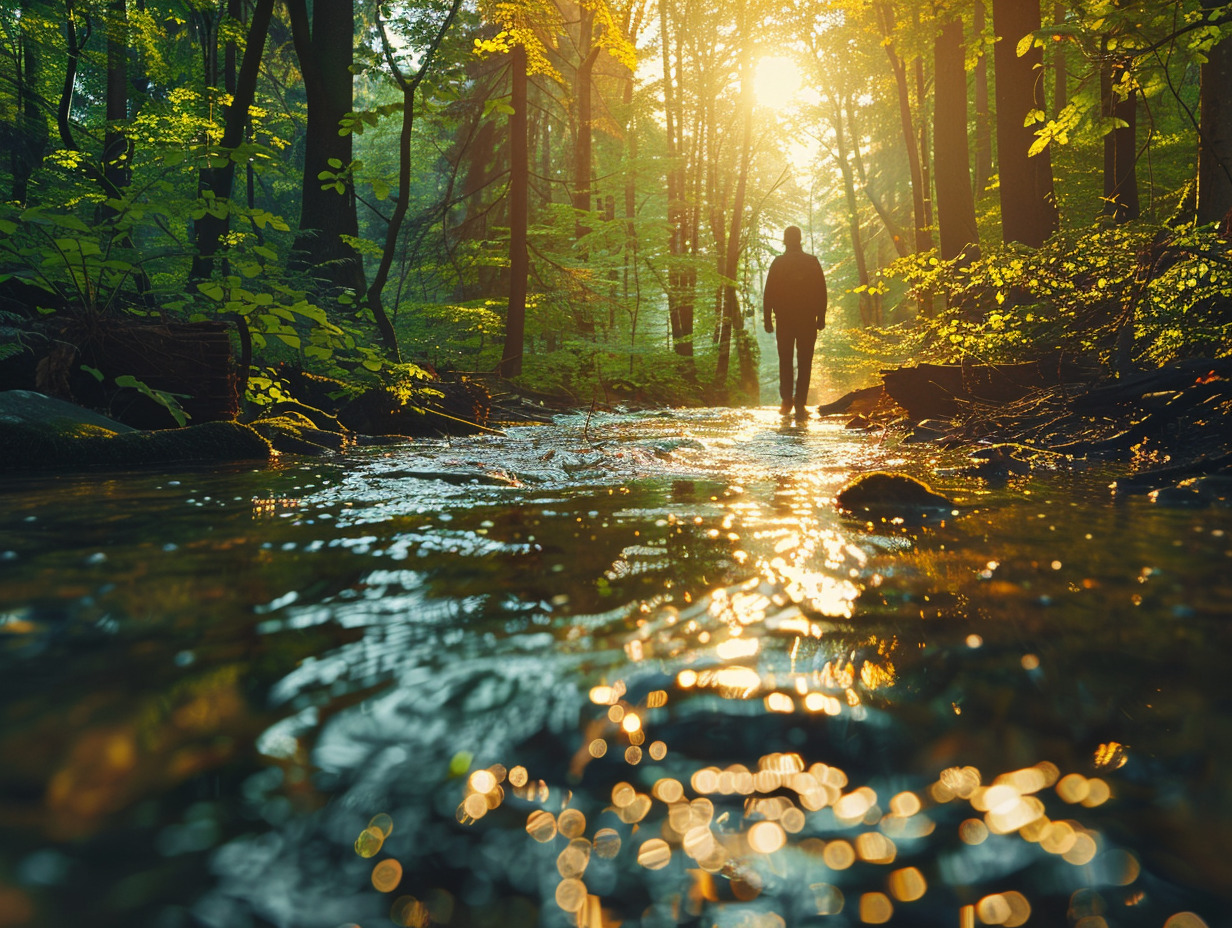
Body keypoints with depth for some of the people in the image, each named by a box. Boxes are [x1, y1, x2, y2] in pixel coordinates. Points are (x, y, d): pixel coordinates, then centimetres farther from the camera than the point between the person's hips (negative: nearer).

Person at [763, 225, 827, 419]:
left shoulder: (778, 263, -2)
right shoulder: (812, 262, -1)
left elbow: (768, 293, -3)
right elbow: (821, 292, 0)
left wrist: (768, 319, 3)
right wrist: (821, 317, 7)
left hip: (784, 320, 0)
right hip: (807, 320, 0)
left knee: (785, 361, 13)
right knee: (804, 363, 3)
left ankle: (787, 401, 7)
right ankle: (800, 405, -2)